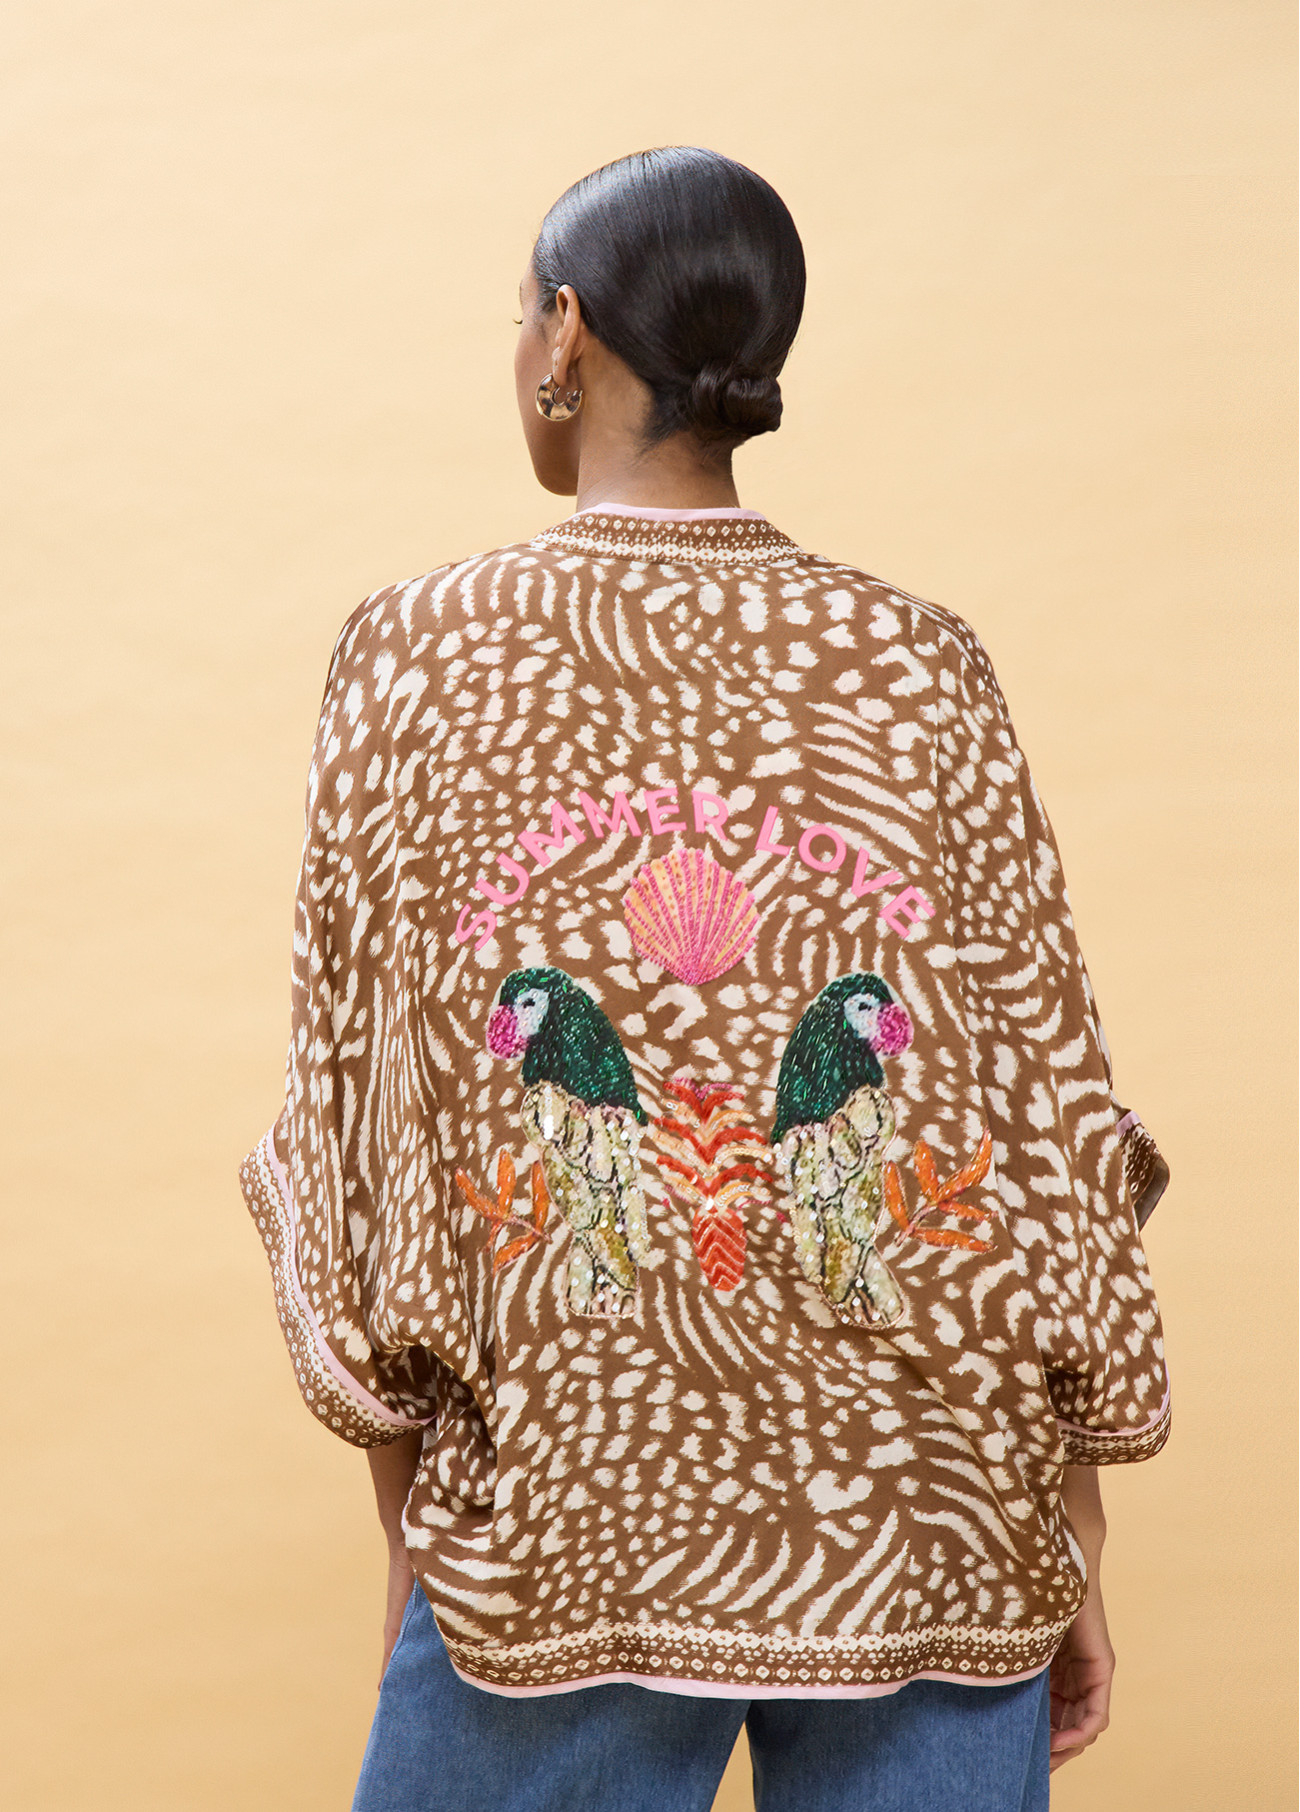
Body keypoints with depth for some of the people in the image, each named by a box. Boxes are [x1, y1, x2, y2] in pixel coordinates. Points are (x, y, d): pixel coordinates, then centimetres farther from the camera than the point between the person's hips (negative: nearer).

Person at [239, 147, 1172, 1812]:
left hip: (561, 1531, -1)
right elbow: (1053, 1134, -2)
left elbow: (368, 1127, -4)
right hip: (932, 1542, 1)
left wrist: (410, 1543, 7)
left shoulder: (415, 658, -4)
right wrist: (1076, 1552, 8)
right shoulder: (923, 672, -2)